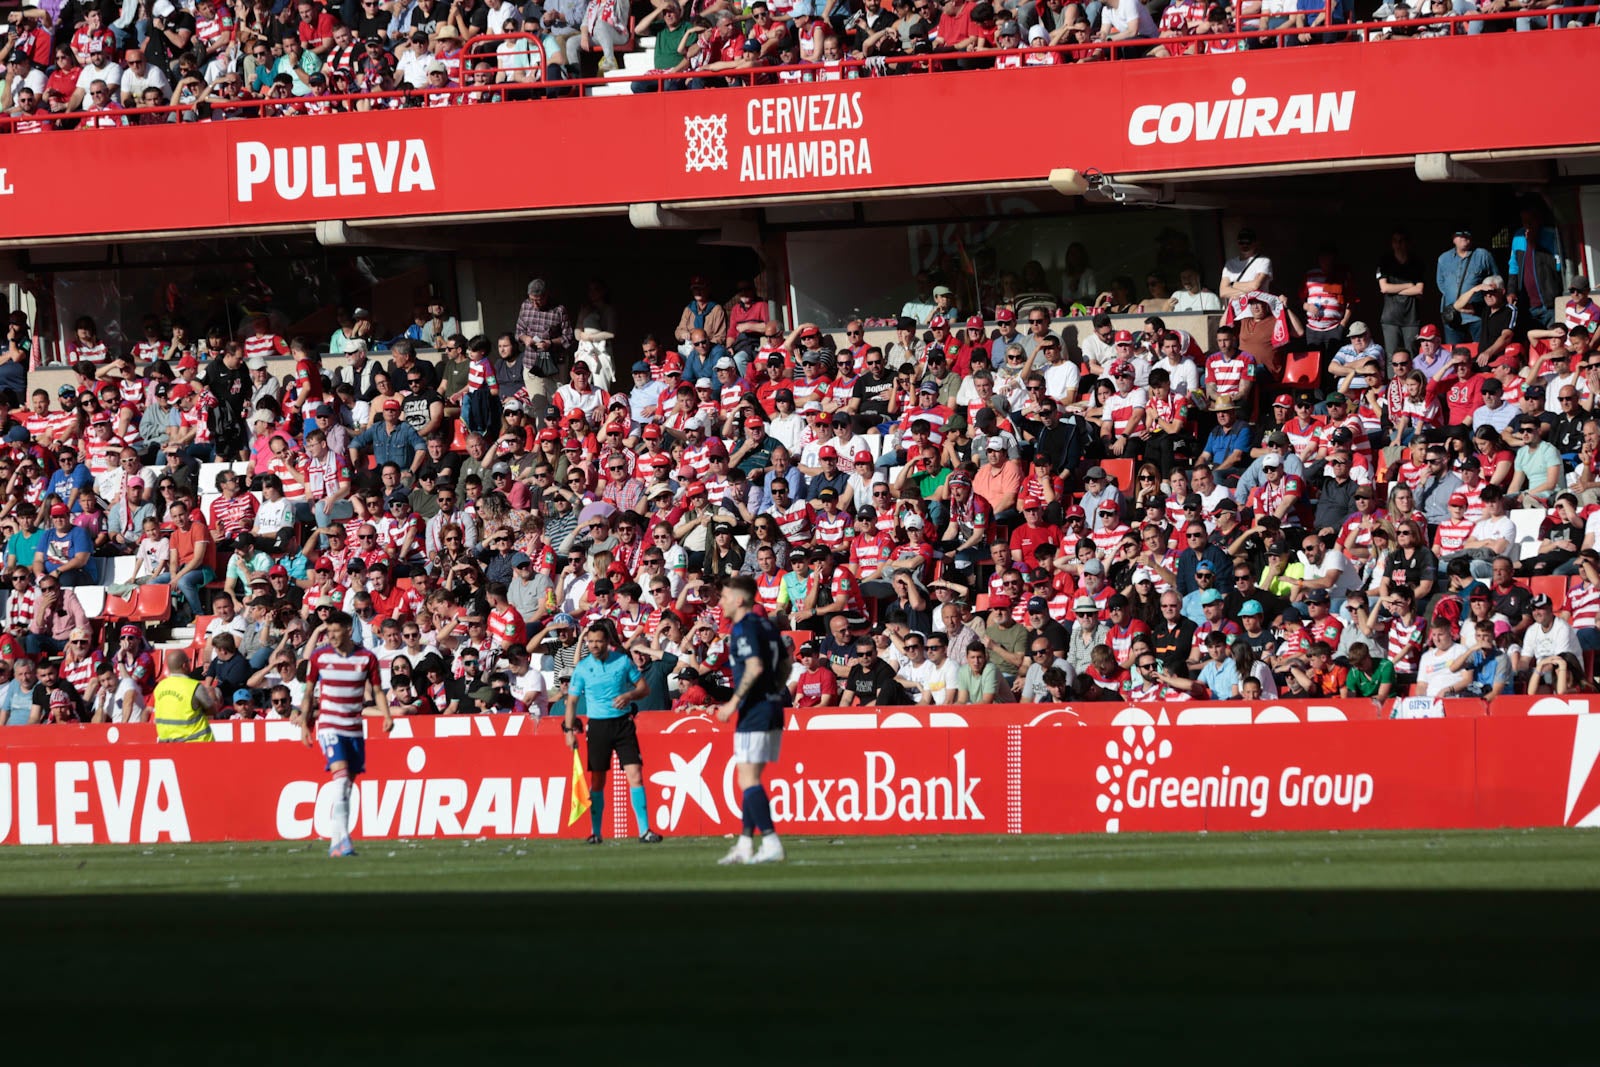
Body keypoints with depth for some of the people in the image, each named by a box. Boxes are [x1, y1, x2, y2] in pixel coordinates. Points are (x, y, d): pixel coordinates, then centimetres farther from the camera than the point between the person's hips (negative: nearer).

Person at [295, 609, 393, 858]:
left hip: (354, 729, 3)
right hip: (329, 725, -3)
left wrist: (387, 716, -8)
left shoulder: (367, 658, 1)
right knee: (341, 775, -22)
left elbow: (377, 690, 7)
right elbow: (309, 692, 10)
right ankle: (343, 839, -29)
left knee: (348, 784, 5)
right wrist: (304, 721, 4)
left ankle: (335, 843, 14)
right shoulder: (319, 657, 0)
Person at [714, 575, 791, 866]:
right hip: (772, 710, 10)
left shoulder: (743, 628, -13)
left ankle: (771, 844, -15)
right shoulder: (767, 626, 15)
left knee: (748, 780, -9)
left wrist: (734, 702, -19)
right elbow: (785, 664, 20)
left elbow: (754, 667, -25)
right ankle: (745, 845, 17)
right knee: (750, 780, 15)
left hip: (754, 712, -10)